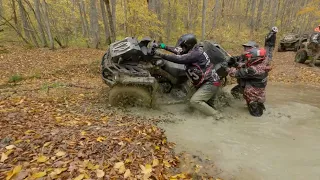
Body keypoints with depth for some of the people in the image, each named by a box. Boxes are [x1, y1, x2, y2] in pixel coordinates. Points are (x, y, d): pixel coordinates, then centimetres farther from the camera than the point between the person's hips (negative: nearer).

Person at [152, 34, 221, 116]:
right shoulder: (194, 50, 9)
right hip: (208, 82, 10)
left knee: (194, 101, -19)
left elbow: (178, 59, -27)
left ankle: (217, 116, -12)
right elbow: (177, 51, 12)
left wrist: (161, 54, -22)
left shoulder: (196, 53, -19)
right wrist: (161, 46, 8)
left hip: (210, 83, -10)